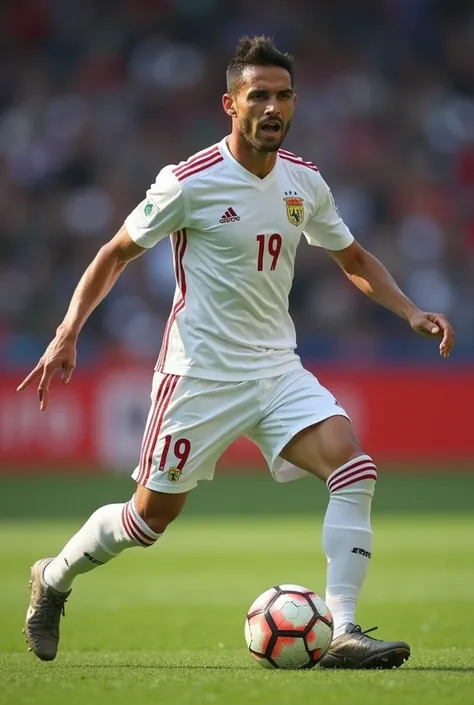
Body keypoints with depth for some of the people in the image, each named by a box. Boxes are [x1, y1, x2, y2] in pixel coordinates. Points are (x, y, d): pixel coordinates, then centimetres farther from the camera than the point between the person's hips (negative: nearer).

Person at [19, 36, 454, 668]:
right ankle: (53, 578, 33)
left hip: (277, 369, 5)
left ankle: (342, 633, -20)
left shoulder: (305, 182, 4)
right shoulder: (190, 182, -11)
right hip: (199, 373, -4)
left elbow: (354, 260, 19)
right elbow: (116, 253, -1)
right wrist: (68, 333, -9)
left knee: (353, 468, -19)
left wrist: (411, 313, 4)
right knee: (152, 515, 4)